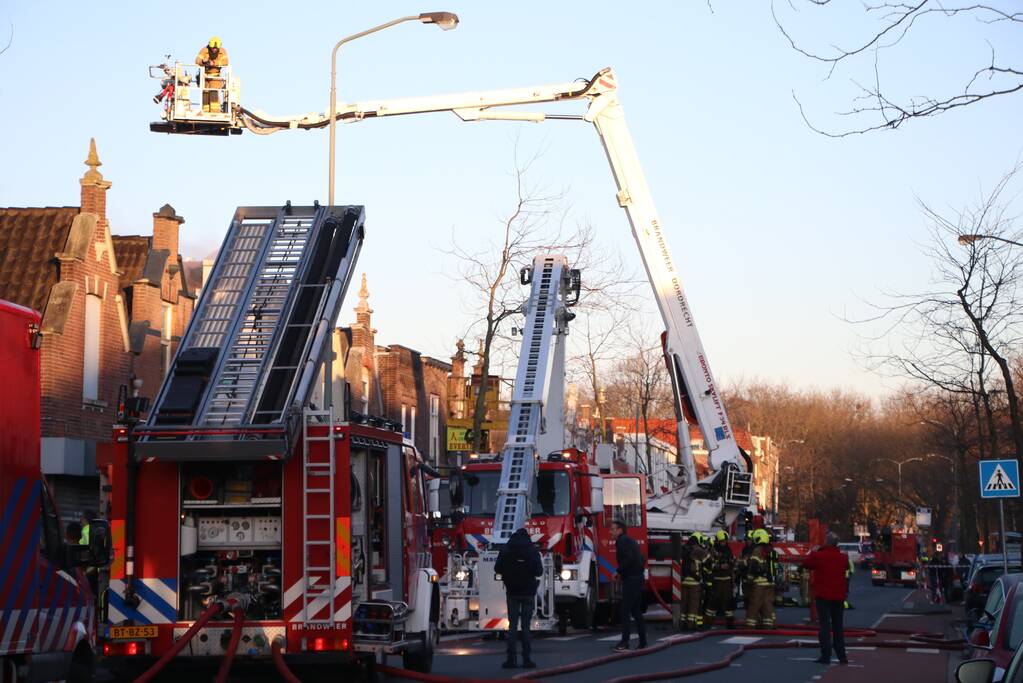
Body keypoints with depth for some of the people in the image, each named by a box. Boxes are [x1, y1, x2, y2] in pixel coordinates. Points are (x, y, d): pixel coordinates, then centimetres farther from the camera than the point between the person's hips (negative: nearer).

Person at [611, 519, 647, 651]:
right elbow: (641, 558, 23)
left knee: (625, 611, -10)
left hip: (630, 579, -10)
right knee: (636, 611, 14)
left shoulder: (622, 541, -11)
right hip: (638, 578, 10)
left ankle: (624, 642, -13)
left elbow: (628, 558, -24)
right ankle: (642, 642, 15)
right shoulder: (631, 540, 20)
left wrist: (619, 571, -14)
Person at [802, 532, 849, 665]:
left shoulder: (819, 556, -14)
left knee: (825, 625, -3)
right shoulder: (843, 557, 0)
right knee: (838, 626, 13)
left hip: (823, 595, -4)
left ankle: (826, 655, -10)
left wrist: (813, 552, 14)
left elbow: (806, 563, -2)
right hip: (838, 596, 4)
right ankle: (842, 656, 16)